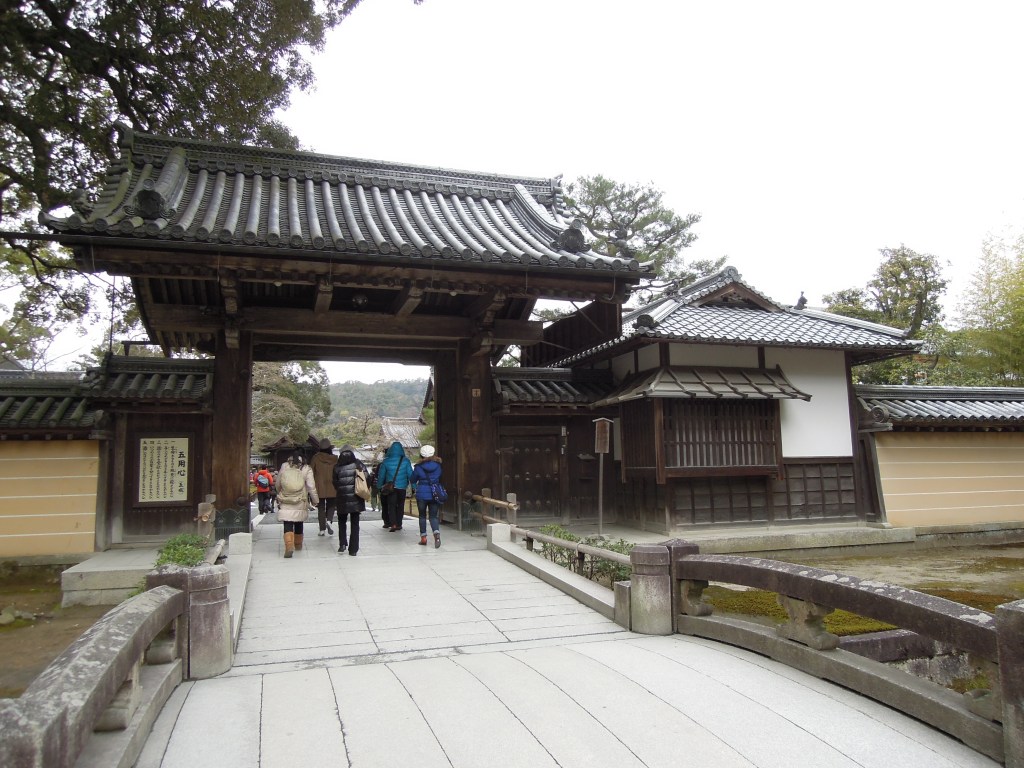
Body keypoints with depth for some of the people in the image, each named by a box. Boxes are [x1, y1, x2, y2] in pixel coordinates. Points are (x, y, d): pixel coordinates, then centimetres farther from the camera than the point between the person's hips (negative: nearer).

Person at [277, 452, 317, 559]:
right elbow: (311, 487, -7)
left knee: (288, 525, -2)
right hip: (300, 503, 1)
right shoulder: (306, 469, -5)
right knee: (299, 523, 19)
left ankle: (289, 546, -22)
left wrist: (280, 494, 28)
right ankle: (298, 545, 33)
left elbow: (278, 484, 10)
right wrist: (316, 500, 4)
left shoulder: (284, 467, 0)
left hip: (285, 502, -1)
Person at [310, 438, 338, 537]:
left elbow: (311, 473, -1)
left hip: (320, 488, 0)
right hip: (332, 488, 0)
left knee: (321, 507, 9)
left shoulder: (315, 458, -4)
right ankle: (329, 520, -11)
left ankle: (322, 529, 7)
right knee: (331, 506, 14)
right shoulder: (335, 459, -3)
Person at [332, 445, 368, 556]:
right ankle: (353, 549, 6)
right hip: (356, 498, 0)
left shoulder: (337, 467, -1)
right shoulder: (358, 464, -2)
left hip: (342, 498, 0)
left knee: (342, 521, 19)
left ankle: (342, 544, 3)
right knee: (355, 523, 8)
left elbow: (335, 483, 1)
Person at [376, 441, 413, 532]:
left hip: (390, 487, 0)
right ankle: (398, 524, 14)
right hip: (402, 487, 1)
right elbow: (410, 474, -3)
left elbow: (381, 476, 3)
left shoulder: (386, 462, -3)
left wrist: (379, 487, 13)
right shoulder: (405, 461, -4)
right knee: (400, 506, 12)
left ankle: (393, 524, -11)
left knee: (391, 505, 4)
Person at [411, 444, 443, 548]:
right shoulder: (438, 465, -1)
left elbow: (413, 479, 5)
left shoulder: (418, 467, -7)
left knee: (422, 516, 13)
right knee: (433, 516, 5)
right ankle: (437, 533, -20)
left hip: (422, 494, -2)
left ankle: (423, 538, 14)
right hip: (434, 494, 2)